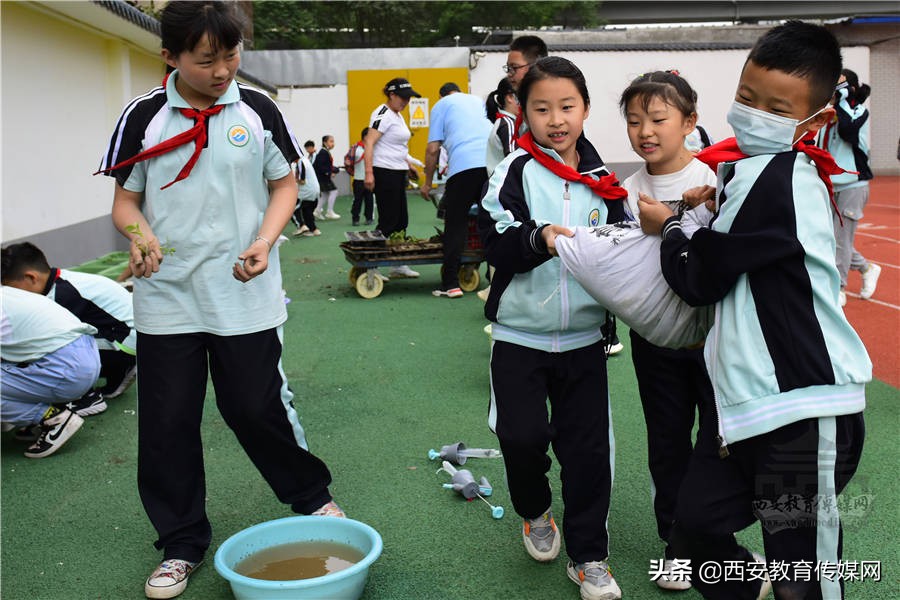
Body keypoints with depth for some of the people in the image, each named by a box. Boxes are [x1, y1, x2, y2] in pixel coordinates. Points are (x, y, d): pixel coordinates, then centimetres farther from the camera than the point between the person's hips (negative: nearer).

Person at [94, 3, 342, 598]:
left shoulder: (257, 109, -1)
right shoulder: (144, 116, -1)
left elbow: (284, 184, 7)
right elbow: (126, 198, 5)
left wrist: (265, 241, -11)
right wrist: (138, 233, -18)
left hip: (246, 298, -1)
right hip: (166, 300, 1)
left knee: (259, 408, 6)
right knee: (168, 425, 6)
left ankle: (312, 497, 33)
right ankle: (182, 543, 25)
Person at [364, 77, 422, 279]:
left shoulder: (397, 115, 16)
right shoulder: (383, 114, -14)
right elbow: (369, 143, -22)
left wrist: (408, 164, 26)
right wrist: (369, 173, -29)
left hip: (398, 173, 10)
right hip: (384, 172, -10)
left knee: (401, 220, 11)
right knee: (388, 222, -7)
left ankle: (398, 265, 19)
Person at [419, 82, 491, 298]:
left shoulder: (441, 105, 17)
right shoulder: (479, 101, 31)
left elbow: (433, 149, 9)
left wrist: (427, 182, 18)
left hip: (464, 166, -4)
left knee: (456, 225, 3)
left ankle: (450, 284, 3)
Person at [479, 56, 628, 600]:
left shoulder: (602, 180, 6)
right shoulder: (514, 172, -5)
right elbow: (495, 243, -15)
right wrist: (538, 238, -32)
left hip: (583, 336, 2)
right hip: (519, 336, -2)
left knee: (589, 446, 3)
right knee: (521, 436, -7)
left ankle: (589, 555, 21)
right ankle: (535, 512, 27)